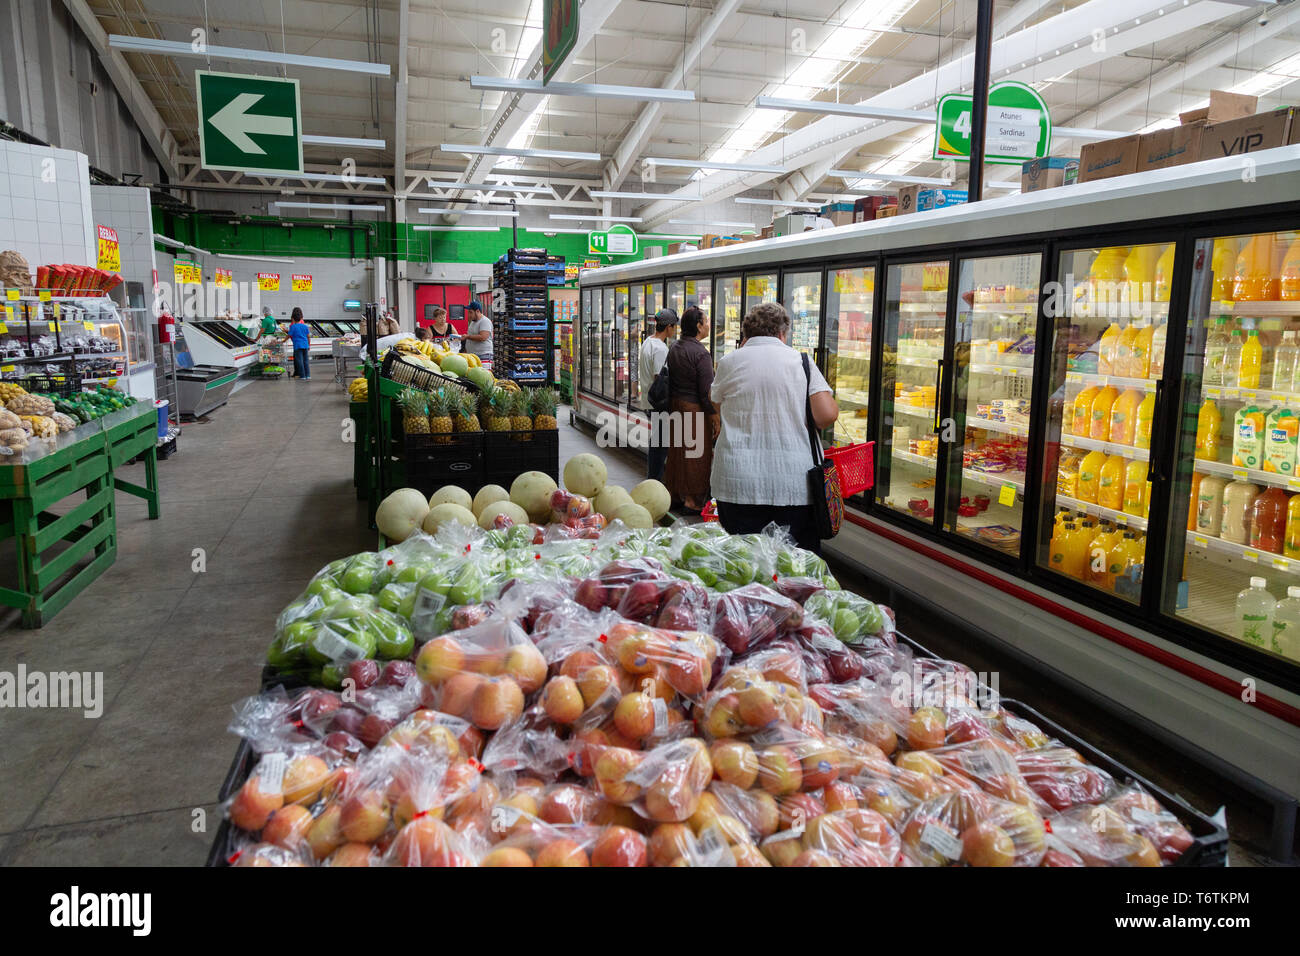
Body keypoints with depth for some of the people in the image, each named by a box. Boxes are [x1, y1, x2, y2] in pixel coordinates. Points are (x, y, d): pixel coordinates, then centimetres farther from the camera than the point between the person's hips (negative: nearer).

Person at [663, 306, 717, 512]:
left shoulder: (674, 348, 7)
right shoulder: (701, 353, -19)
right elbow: (707, 390, -19)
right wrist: (714, 417, -13)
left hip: (676, 405, 8)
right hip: (695, 410, -8)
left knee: (677, 452, 16)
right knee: (696, 455, 1)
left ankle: (674, 492, 27)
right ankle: (693, 499, 7)